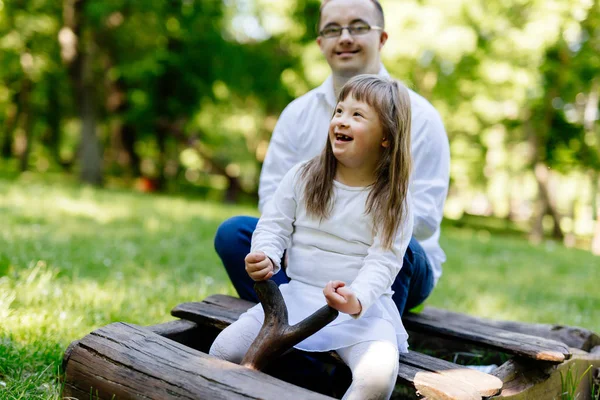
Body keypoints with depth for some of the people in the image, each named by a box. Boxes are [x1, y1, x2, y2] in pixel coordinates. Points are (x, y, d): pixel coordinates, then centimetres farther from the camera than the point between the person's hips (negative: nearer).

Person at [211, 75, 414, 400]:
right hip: (298, 296, 3)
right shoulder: (302, 176, 4)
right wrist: (266, 257, -18)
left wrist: (357, 300, -32)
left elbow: (383, 262, -12)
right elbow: (274, 224, 5)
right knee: (224, 350, -12)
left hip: (364, 306, -2)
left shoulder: (393, 200, -4)